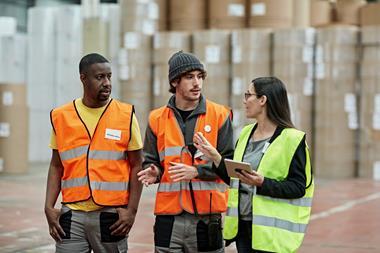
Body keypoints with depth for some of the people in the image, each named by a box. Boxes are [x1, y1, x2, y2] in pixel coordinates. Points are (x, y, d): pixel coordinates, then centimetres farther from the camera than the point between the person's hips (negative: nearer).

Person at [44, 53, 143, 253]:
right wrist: (49, 207, 1)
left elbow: (137, 166, 2)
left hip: (112, 214, -1)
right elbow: (56, 166, 11)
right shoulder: (61, 116, 5)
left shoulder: (126, 115, 0)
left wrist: (131, 210, -6)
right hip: (72, 215, 1)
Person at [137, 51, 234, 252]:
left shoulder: (220, 115, 3)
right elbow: (150, 160, 14)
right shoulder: (157, 118, 8)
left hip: (207, 216, -1)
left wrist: (196, 171, -15)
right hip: (168, 216, 2)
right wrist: (154, 172, -9)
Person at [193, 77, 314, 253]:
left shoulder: (291, 139, -9)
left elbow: (299, 187, -14)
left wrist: (263, 183, -25)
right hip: (242, 225, 7)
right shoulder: (246, 134, 12)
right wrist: (215, 157, 4)